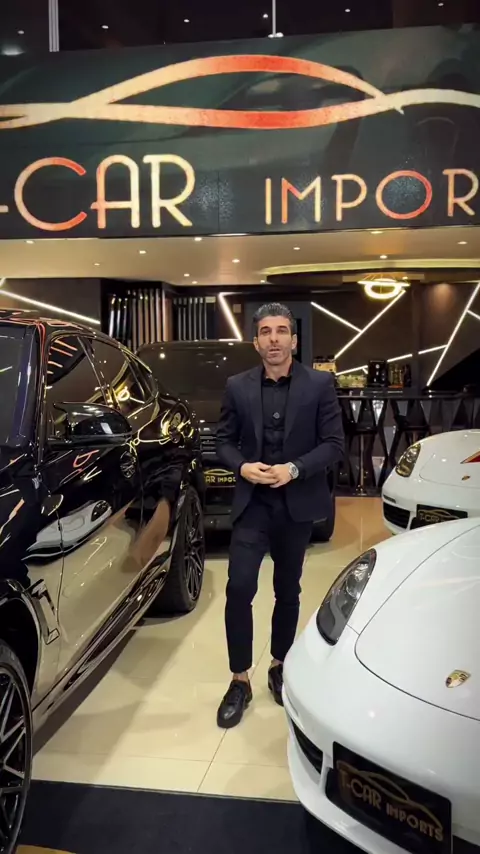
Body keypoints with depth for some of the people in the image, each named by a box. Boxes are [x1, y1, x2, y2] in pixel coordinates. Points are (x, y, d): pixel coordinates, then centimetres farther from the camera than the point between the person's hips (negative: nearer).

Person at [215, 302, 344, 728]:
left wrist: (294, 469, -20)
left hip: (297, 504, 0)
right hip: (252, 502, 1)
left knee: (288, 592, 14)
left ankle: (279, 667, 35)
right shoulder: (237, 387, 1)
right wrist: (242, 466, -14)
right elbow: (224, 440, 6)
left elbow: (334, 444, -7)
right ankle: (240, 681, 9)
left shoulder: (320, 384, -5)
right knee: (239, 588, -8)